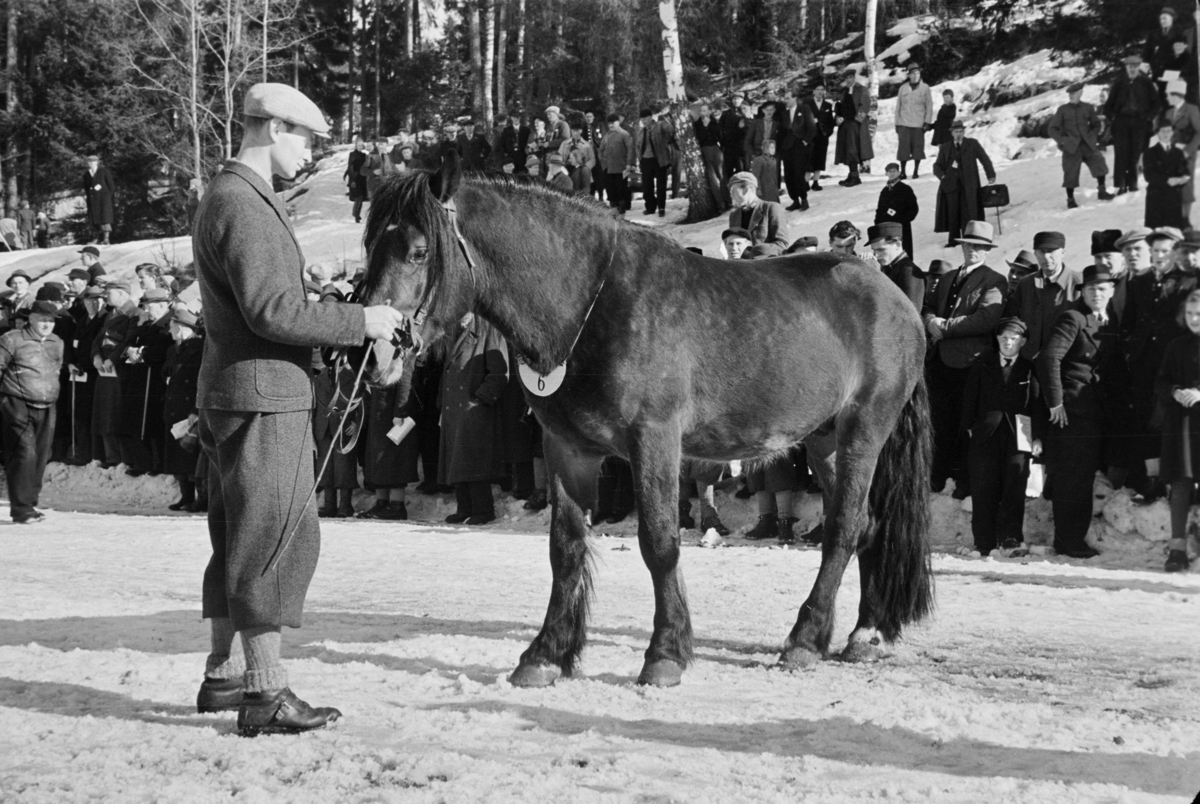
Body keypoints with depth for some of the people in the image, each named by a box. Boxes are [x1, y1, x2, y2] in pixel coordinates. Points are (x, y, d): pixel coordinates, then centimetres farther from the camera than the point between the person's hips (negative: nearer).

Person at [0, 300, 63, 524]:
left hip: (46, 409, 6)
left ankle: (30, 503, 18)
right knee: (25, 454, -13)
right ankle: (21, 509, -10)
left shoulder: (57, 343, 13)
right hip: (18, 407, -6)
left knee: (41, 457, 7)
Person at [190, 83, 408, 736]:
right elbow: (271, 310, -24)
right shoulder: (244, 205, -17)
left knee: (239, 538, 16)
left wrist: (340, 321, 15)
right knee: (277, 538, -6)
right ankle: (265, 693, -3)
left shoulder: (230, 197, 17)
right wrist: (359, 321, -16)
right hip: (262, 396, -11)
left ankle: (224, 675, 25)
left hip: (231, 395, 11)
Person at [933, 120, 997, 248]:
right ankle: (953, 239, 2)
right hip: (951, 183, 1)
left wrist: (991, 175, 4)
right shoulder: (945, 147, 16)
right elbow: (937, 165, 13)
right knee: (952, 213, -3)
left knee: (969, 212, -8)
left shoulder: (972, 144, 12)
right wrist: (942, 175, -7)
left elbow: (984, 159, 12)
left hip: (968, 185, -1)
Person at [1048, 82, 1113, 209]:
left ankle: (1102, 191, 2)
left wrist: (1091, 136, 6)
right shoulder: (1063, 110, 2)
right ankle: (1070, 199, 14)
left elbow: (1096, 124, 20)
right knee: (1071, 174, -1)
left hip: (1088, 145, 2)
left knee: (1099, 163, -13)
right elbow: (1053, 129, 3)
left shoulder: (1087, 108, 7)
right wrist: (1062, 140, -8)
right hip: (1071, 147, -2)